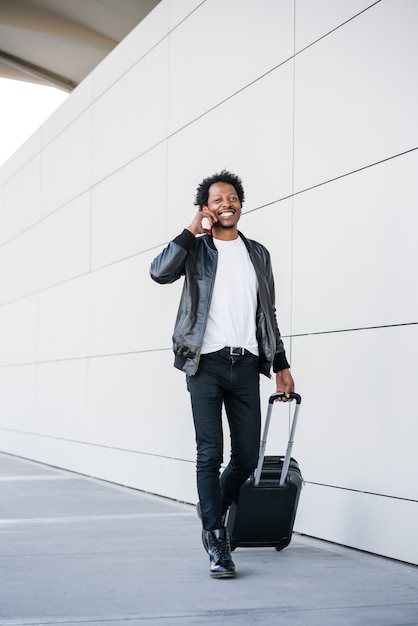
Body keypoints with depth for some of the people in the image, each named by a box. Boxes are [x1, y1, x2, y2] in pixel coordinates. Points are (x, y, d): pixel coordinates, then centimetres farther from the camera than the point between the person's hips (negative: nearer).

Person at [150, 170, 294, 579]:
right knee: (210, 454, -5)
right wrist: (191, 231, -10)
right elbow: (160, 272, -13)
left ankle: (212, 510, 32)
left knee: (247, 457, 4)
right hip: (207, 362, -3)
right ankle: (216, 543, 3)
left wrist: (281, 365, 17)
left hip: (246, 364, 4)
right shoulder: (196, 248, 7)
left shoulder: (258, 254, 18)